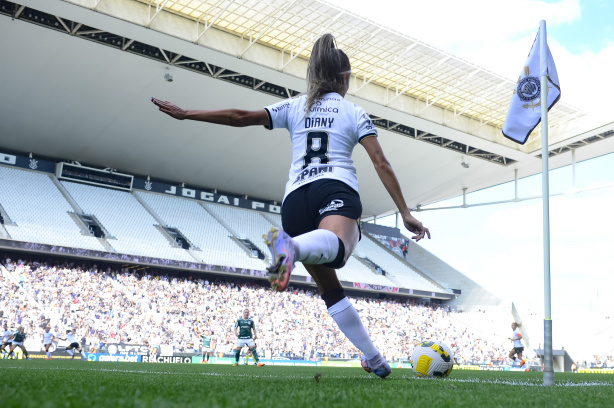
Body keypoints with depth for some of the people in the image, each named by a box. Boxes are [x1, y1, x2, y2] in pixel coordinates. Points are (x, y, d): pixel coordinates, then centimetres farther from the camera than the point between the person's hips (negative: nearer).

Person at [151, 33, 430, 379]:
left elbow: (240, 117, 13)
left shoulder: (295, 106, 22)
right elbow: (381, 164, 6)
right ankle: (292, 246, -70)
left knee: (330, 289, 13)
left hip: (296, 197, 4)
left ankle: (374, 360, 13)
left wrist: (184, 113, 20)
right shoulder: (355, 113, 16)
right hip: (337, 190, -3)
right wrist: (406, 214, 7)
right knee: (335, 250, -36)